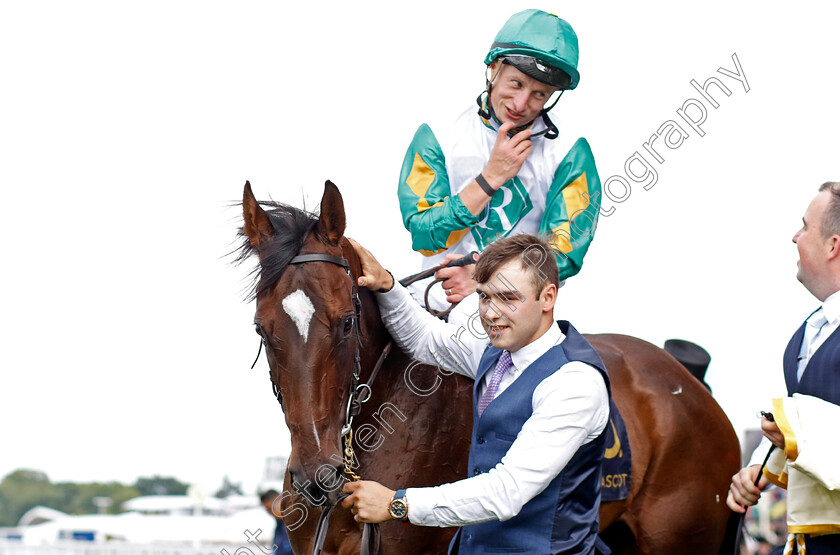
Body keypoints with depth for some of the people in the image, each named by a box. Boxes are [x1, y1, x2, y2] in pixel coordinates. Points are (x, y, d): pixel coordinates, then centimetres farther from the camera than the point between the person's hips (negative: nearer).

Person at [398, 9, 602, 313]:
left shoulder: (570, 153, 3)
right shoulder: (437, 139, 5)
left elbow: (566, 253, -3)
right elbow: (424, 235, -3)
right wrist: (492, 177, -11)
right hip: (438, 302, 1)